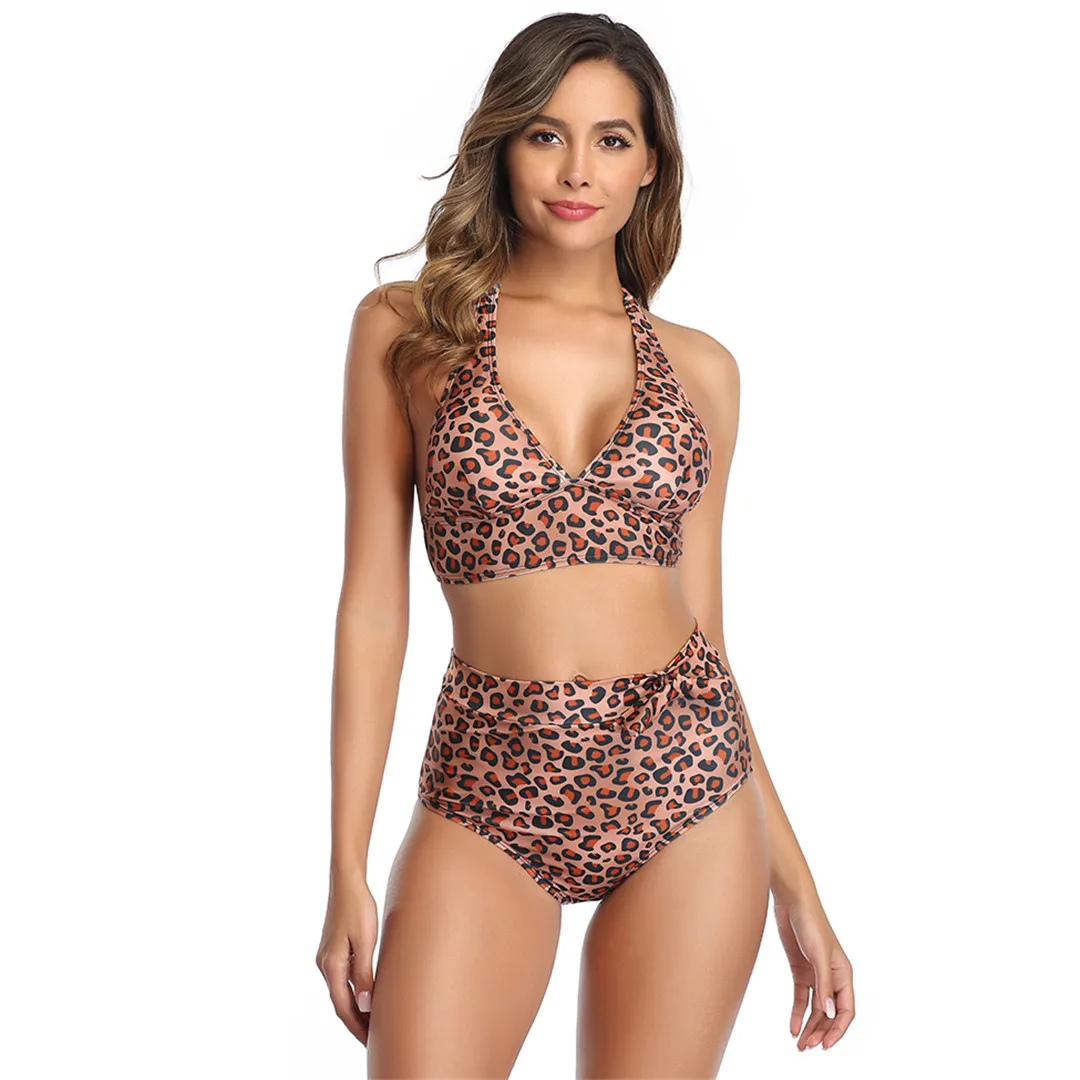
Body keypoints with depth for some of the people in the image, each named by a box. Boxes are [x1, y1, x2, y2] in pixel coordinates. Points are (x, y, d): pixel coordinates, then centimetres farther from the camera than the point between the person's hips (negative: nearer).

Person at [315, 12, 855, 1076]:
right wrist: (347, 870, -3)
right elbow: (373, 603, 0)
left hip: (683, 786, 2)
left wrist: (795, 882, 8)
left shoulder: (698, 368, 7)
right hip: (490, 791, -1)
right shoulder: (406, 329, 2)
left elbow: (701, 622, 10)